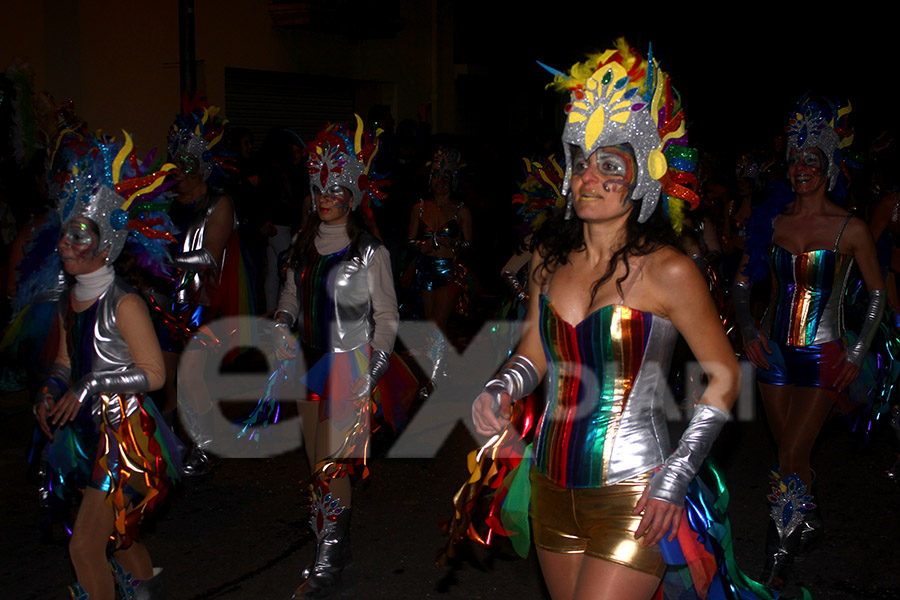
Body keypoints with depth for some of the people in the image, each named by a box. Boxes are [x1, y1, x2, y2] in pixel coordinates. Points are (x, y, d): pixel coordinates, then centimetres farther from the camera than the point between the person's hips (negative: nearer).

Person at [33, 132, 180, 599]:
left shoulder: (123, 304, -18)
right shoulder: (69, 301, 5)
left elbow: (153, 372, -18)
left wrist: (89, 387, -21)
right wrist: (50, 391, -3)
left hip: (126, 434, -8)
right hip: (90, 433, 8)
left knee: (84, 546, -8)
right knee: (117, 535, 23)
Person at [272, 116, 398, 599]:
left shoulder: (369, 252, -8)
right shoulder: (304, 245, 8)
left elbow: (387, 316, -5)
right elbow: (290, 296, 18)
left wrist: (371, 376, -12)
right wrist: (281, 328, -3)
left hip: (349, 368, -6)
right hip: (309, 365, 6)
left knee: (330, 468, -7)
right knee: (317, 464, 12)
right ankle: (332, 549, 25)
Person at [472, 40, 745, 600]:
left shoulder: (668, 271, -13)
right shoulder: (550, 258, 3)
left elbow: (723, 376, -6)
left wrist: (676, 476, -11)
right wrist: (500, 390, -5)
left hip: (632, 499, -5)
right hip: (553, 486, 6)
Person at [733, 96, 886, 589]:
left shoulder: (850, 228, -7)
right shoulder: (773, 220, 2)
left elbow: (877, 293, 2)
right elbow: (742, 280, 8)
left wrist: (858, 353, -4)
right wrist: (748, 327, -8)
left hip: (822, 356, -4)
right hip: (774, 350, 4)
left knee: (789, 464, -6)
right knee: (791, 454, 16)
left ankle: (775, 572, 6)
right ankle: (810, 522, 42)